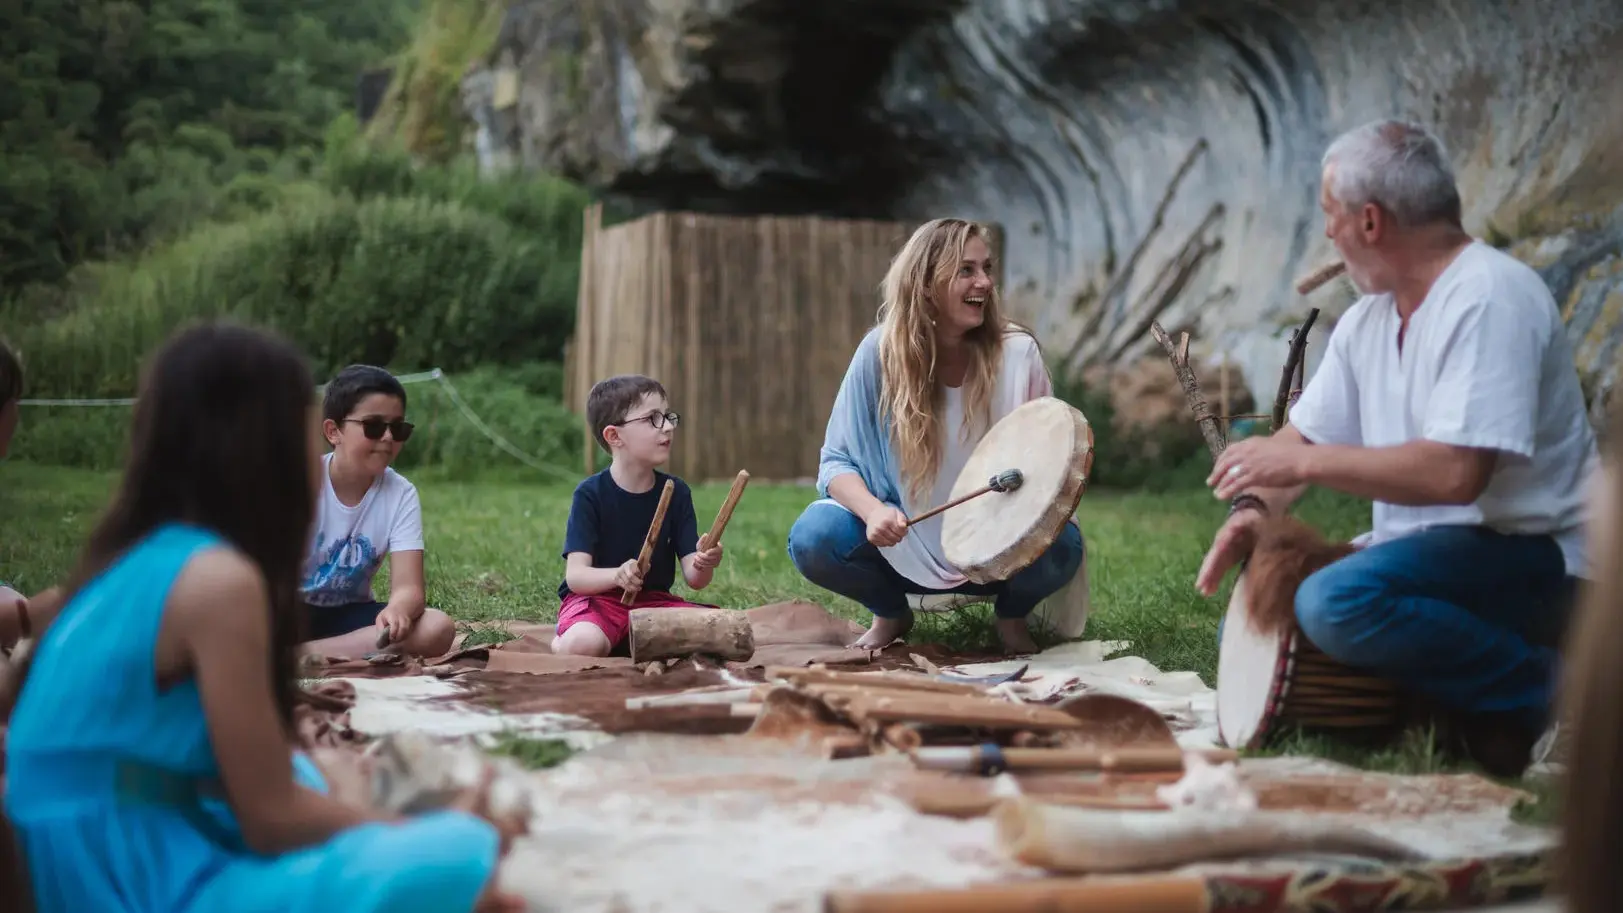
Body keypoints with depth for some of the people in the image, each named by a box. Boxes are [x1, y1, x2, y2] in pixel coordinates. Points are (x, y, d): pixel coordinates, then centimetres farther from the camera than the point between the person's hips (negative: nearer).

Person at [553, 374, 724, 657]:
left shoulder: (677, 492, 0)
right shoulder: (590, 494, -10)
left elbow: (693, 578, -4)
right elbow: (576, 576, -18)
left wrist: (704, 567, -29)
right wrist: (617, 576, -39)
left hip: (653, 600, 4)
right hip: (596, 598, -4)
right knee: (583, 645, -38)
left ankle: (628, 642, -1)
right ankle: (562, 640, 0)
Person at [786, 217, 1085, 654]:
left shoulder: (1017, 352, -12)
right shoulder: (881, 351, -12)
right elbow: (837, 460, -9)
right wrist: (872, 510, -30)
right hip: (904, 547, 0)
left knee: (1060, 546, -33)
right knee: (812, 537, -26)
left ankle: (1012, 614, 6)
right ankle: (891, 612, 9)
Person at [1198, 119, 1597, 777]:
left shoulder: (1489, 297, -20)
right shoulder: (1368, 320, 9)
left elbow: (1455, 472, -31)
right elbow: (1303, 437, 13)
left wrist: (1302, 461, -23)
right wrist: (1253, 507, -9)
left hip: (1529, 556, -9)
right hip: (1424, 549, 10)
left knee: (1336, 603, -33)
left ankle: (1534, 692, -13)